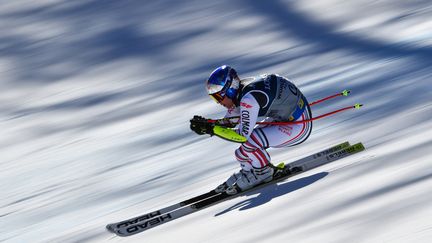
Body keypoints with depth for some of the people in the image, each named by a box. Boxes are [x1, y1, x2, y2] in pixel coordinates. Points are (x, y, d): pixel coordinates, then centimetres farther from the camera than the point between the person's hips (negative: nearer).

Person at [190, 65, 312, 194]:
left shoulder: (249, 98, -28)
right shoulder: (239, 91, 0)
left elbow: (243, 134, -27)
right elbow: (229, 121, 11)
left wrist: (212, 129, -24)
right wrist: (208, 124, -5)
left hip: (299, 124, -9)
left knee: (250, 141, -22)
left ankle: (264, 172, -1)